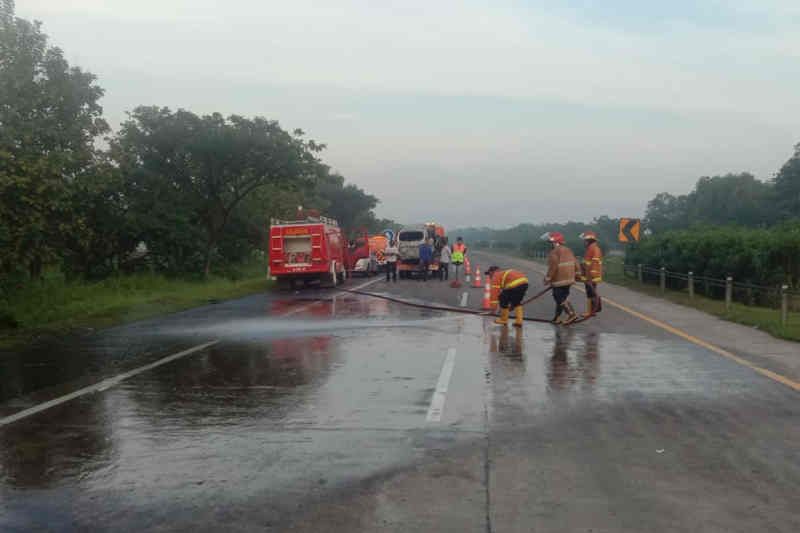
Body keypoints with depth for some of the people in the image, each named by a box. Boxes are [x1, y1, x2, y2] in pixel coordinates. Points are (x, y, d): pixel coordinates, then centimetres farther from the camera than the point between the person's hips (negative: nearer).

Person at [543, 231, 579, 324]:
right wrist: (572, 275, 23)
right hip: (569, 279, 9)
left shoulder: (554, 252, -15)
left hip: (559, 281, -9)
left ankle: (572, 314, -11)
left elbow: (552, 267, -21)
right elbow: (576, 265, 12)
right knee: (562, 298, 14)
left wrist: (547, 279, -12)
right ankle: (557, 318, 19)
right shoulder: (568, 251, 12)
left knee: (561, 299, -3)